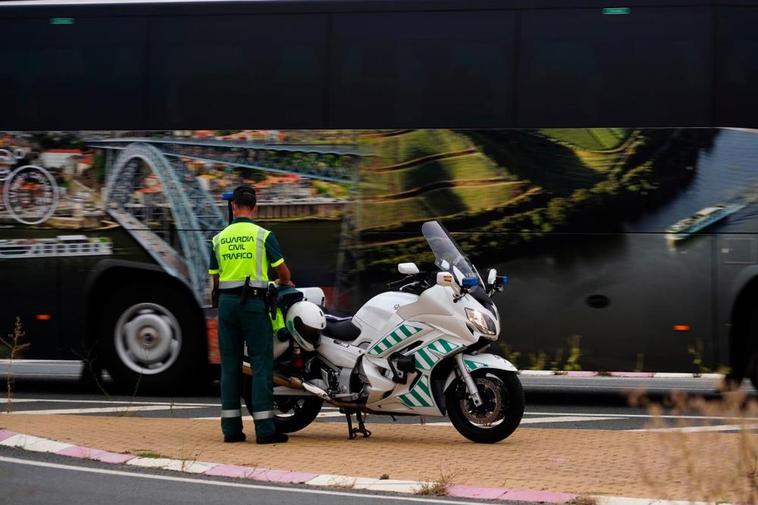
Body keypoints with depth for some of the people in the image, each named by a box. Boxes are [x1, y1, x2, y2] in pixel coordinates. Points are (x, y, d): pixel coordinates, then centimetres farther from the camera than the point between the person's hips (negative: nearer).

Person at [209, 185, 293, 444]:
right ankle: (264, 429, -8)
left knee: (230, 364, 8)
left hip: (226, 301, 4)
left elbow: (215, 279, 11)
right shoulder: (263, 235, -3)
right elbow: (282, 269, 0)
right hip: (253, 301, -4)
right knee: (261, 364, -3)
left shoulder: (219, 238, 9)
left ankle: (231, 428, 7)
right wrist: (285, 283, 22)